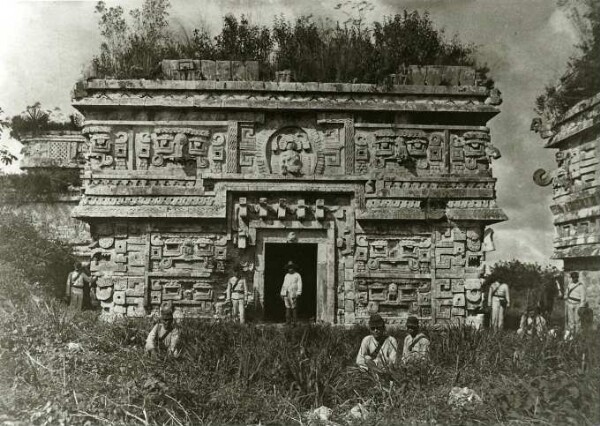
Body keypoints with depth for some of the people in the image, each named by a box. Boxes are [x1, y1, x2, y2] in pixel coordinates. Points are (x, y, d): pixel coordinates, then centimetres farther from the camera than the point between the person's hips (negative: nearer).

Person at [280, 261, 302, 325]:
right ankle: (288, 320, 5)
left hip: (293, 293, -4)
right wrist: (282, 293, 14)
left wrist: (298, 293, -11)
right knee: (287, 307, 2)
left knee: (293, 307, -8)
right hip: (286, 293, 5)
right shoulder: (286, 276, 18)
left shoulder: (297, 275, 3)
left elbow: (299, 285, -1)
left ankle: (294, 320, -4)